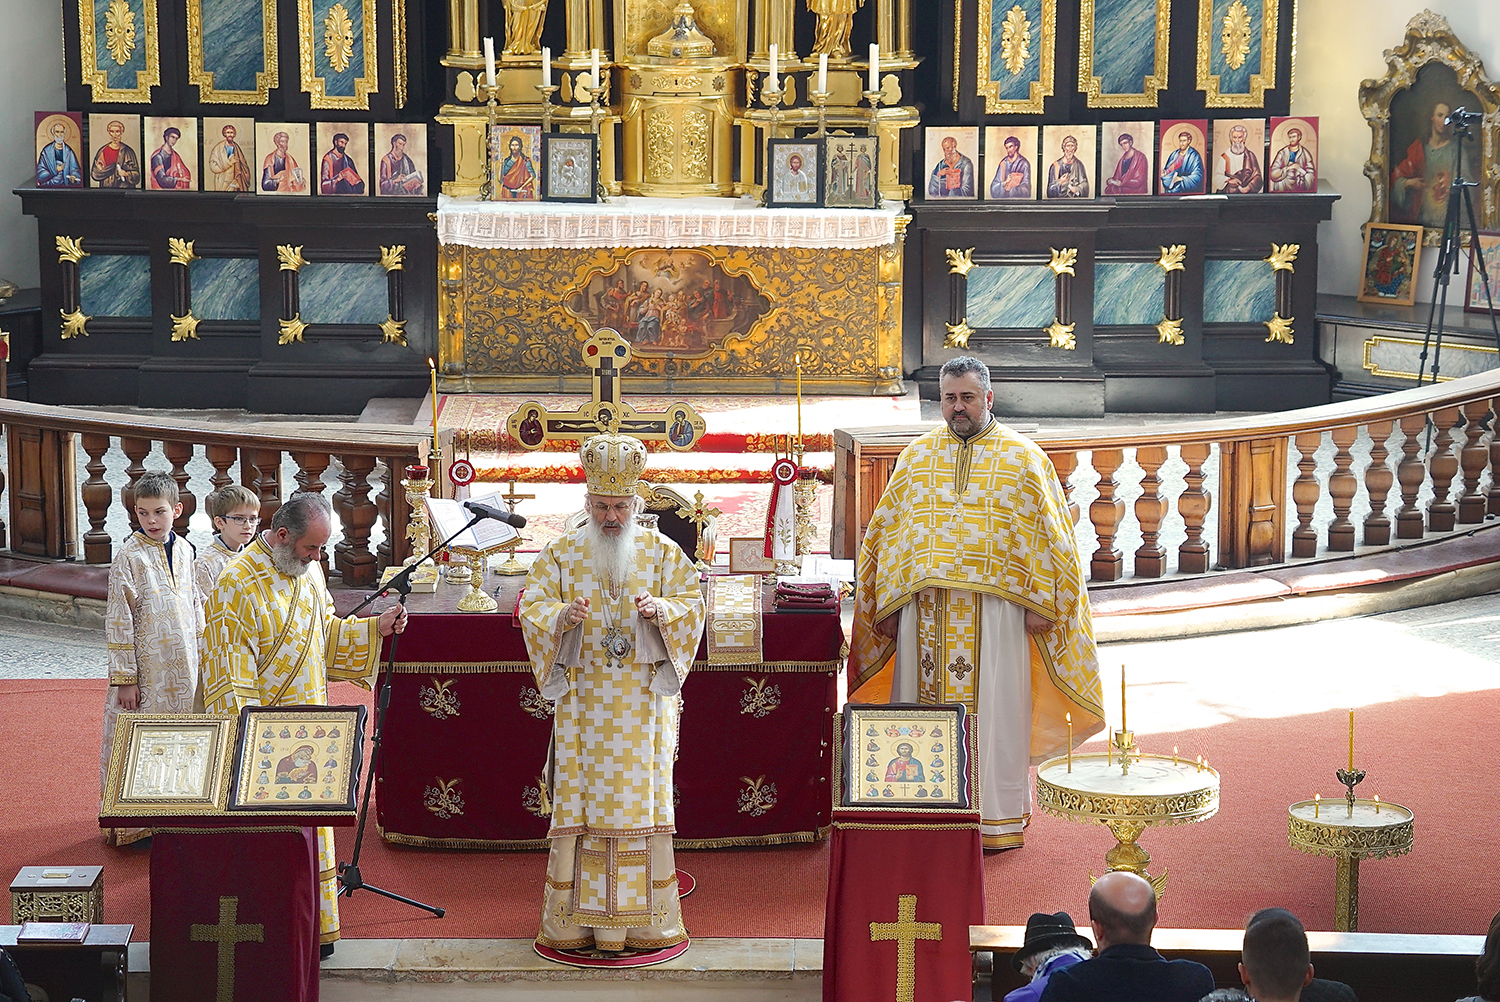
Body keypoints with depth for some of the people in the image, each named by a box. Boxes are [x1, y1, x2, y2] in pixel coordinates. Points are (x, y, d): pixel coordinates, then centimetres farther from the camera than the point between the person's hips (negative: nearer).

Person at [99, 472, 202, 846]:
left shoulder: (183, 550, 5)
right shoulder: (129, 558, -12)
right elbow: (119, 621, -12)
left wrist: (201, 654, 16)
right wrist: (124, 677, -14)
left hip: (183, 667, 5)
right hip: (146, 670, -5)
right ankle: (128, 825, 7)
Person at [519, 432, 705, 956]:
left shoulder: (662, 552, 7)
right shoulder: (561, 553, 6)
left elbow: (692, 604, 3)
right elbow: (531, 606, 0)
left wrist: (661, 609, -19)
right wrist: (564, 614, -21)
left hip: (645, 697, 0)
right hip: (582, 693, 0)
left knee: (642, 793, -1)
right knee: (578, 797, -3)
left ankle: (645, 916, 3)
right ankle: (574, 917, 0)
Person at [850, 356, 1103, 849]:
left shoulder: (1023, 457, 3)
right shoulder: (918, 456, 11)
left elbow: (1049, 536, 2)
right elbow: (886, 531, 12)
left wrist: (1039, 604, -5)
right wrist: (888, 605, 6)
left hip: (996, 607, -2)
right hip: (926, 611, 3)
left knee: (994, 711, 0)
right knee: (927, 709, 3)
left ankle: (999, 818, 9)